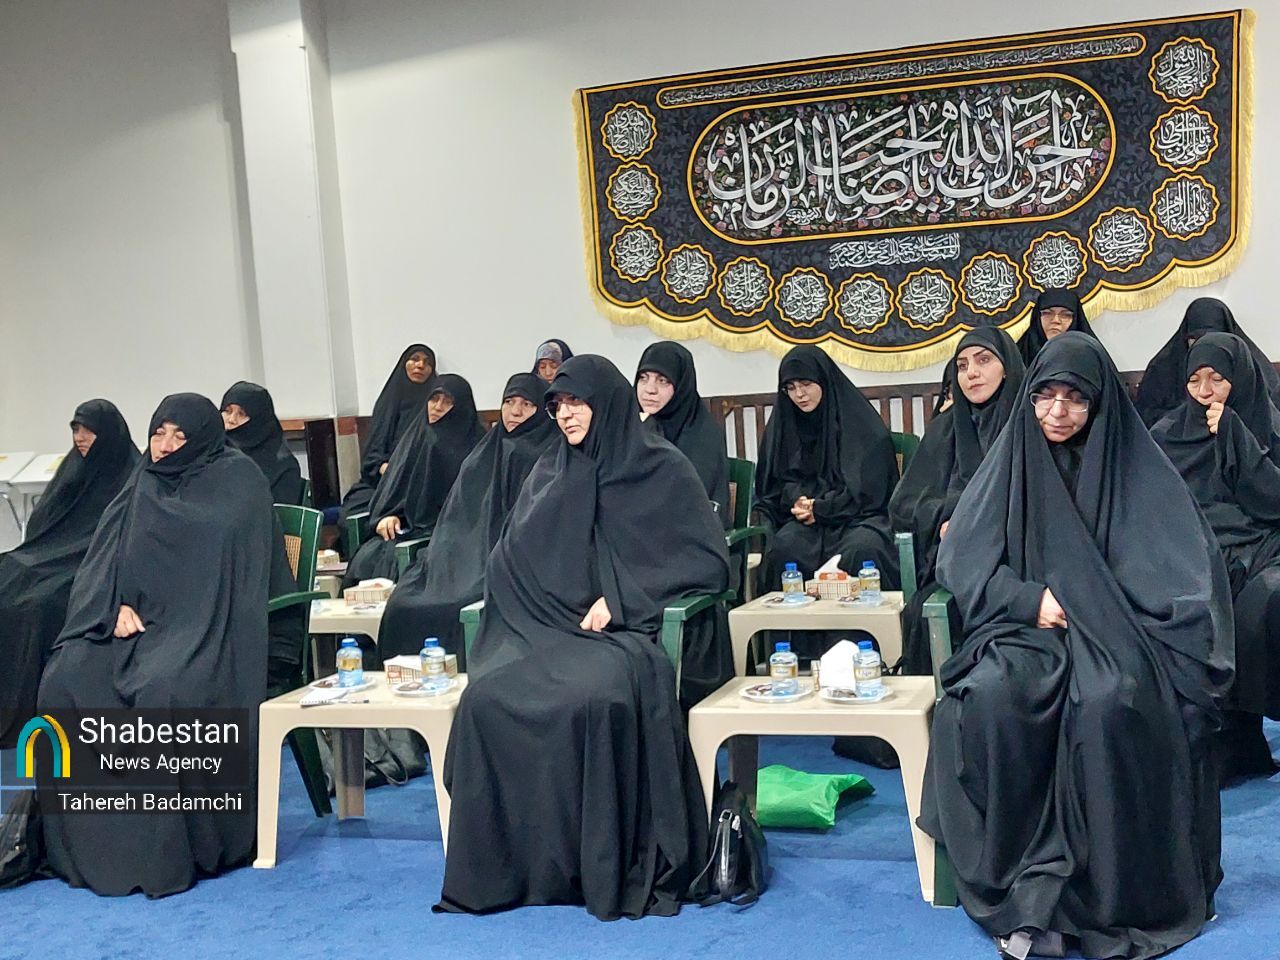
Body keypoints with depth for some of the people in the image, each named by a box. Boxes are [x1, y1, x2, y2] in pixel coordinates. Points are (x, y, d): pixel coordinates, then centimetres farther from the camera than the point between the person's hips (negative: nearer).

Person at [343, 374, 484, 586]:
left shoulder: (474, 445, 1)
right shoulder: (416, 437, 17)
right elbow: (393, 485, 15)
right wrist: (387, 516, -5)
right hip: (408, 528, 5)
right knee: (367, 558, -21)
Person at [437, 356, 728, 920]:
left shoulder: (663, 470, 4)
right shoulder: (549, 474, 17)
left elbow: (707, 561, -2)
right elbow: (513, 563, 14)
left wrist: (623, 599, -11)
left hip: (631, 629, -4)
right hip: (549, 627, 4)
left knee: (599, 695, -38)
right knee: (487, 696, -28)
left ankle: (614, 867, -25)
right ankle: (503, 864, -18)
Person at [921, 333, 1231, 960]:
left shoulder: (1136, 466, 5)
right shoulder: (1009, 464, 8)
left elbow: (1184, 564, 0)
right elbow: (961, 560, 5)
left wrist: (1082, 607, -14)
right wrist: (1031, 600, -12)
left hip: (1115, 629, -1)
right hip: (1028, 626, 1)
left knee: (1108, 701, -36)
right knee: (991, 696, -32)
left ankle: (1108, 888, -25)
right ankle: (1029, 883, -26)